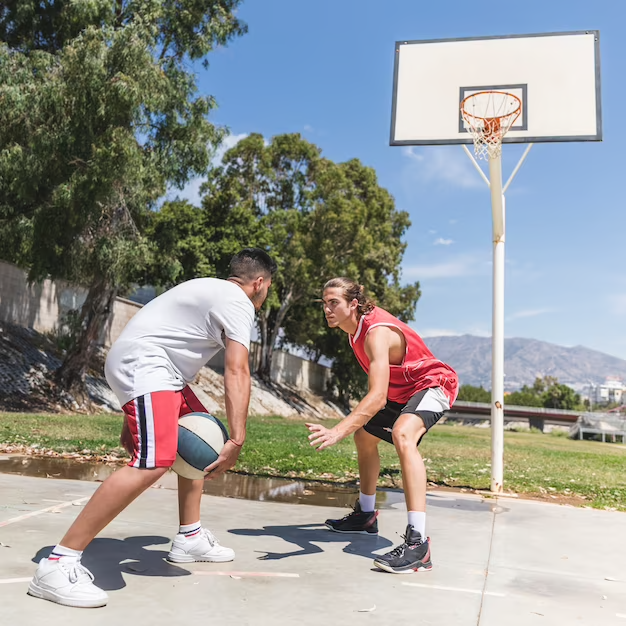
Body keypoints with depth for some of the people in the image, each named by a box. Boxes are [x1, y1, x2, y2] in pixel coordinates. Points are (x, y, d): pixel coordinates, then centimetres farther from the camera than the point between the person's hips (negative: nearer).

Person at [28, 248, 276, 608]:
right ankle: (57, 565, -20)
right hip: (144, 366, -11)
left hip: (157, 371, 11)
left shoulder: (213, 290, 23)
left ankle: (190, 538, 25)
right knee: (155, 462, -25)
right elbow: (237, 372, -19)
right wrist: (237, 442, -24)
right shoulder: (238, 303, -7)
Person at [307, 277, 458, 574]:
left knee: (402, 434, -38)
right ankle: (366, 515, 38)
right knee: (364, 436, 22)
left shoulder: (377, 333, -31)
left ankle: (418, 542, -41)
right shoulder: (357, 326, -2)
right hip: (402, 392, 11)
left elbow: (378, 397, -42)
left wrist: (337, 431, -52)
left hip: (432, 385, -10)